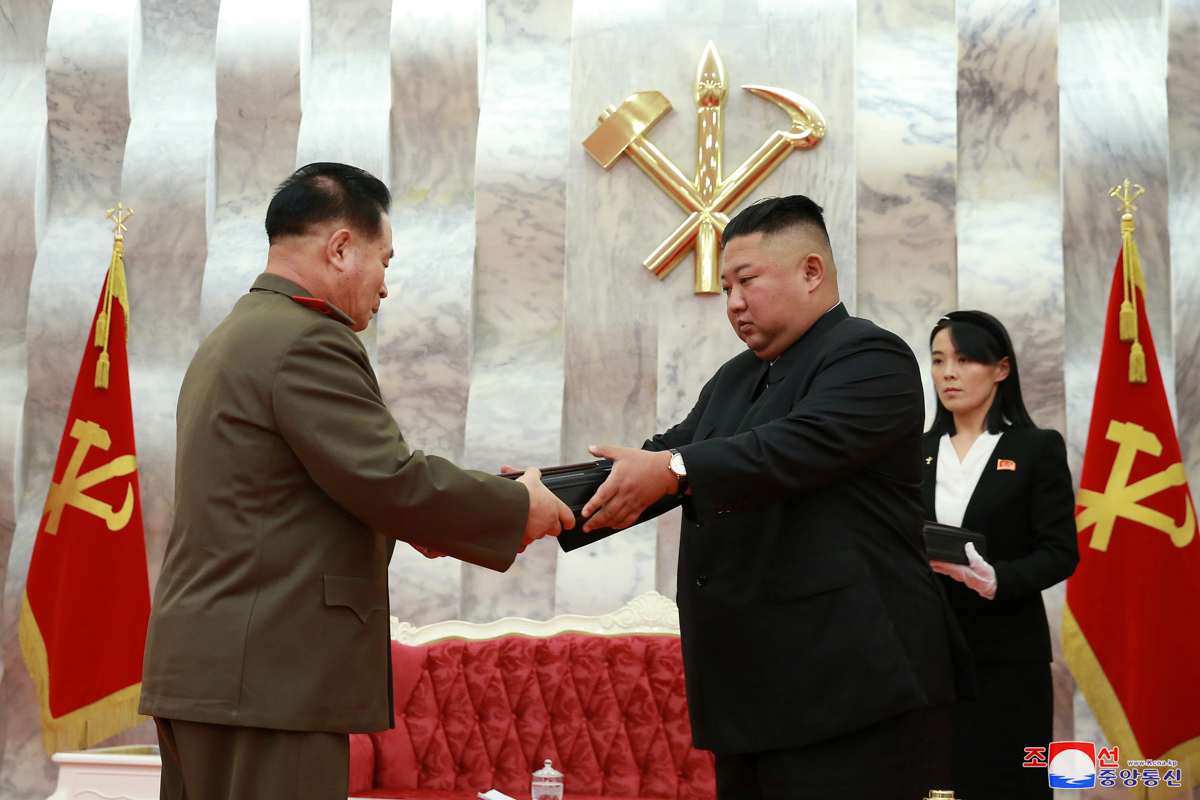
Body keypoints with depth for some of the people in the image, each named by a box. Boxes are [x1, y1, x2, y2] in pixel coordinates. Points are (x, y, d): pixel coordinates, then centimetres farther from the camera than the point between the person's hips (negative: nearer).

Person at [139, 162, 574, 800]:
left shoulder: (232, 339, 19)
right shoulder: (306, 341, -13)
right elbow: (391, 479, -16)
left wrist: (416, 522, 20)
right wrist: (520, 506, -3)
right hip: (268, 677, -10)